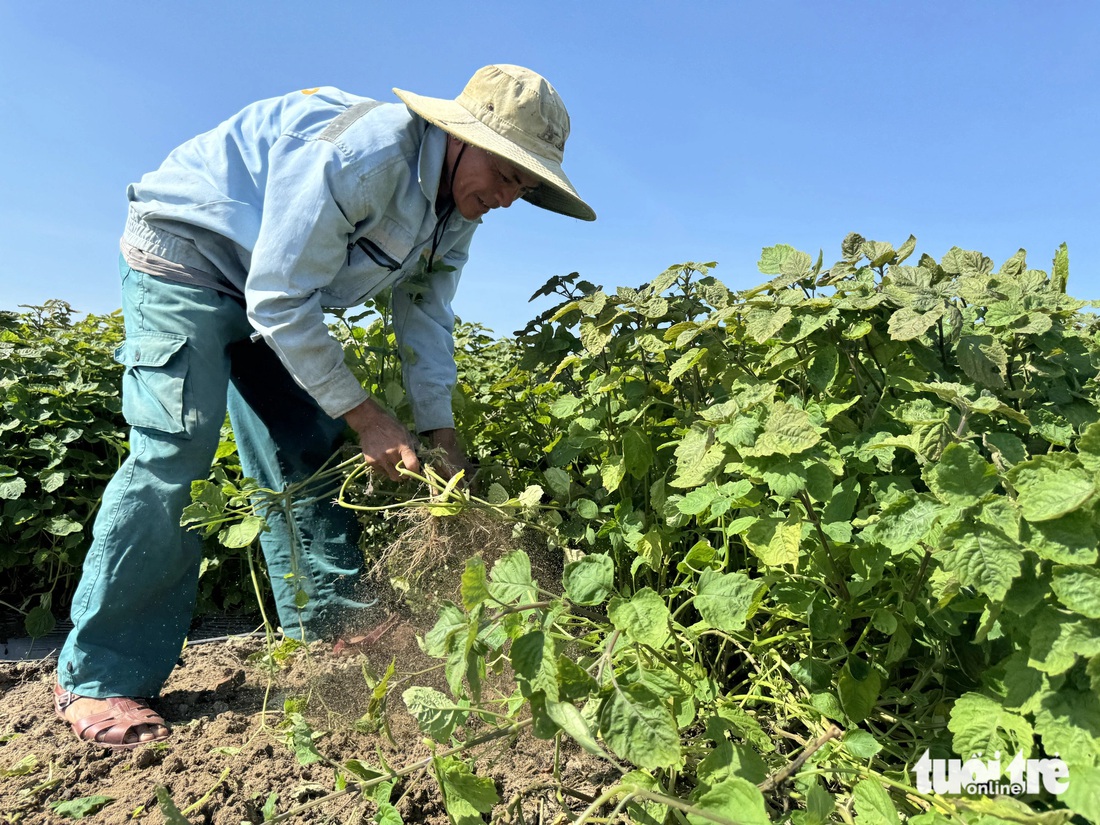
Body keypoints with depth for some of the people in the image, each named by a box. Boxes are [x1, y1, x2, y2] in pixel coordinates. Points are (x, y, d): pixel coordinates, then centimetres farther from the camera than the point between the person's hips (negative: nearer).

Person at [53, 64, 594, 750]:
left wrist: (439, 429, -7)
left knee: (309, 447, 0)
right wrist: (366, 416, -26)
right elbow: (281, 303, -31)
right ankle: (100, 677, -8)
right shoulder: (360, 152, -33)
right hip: (185, 255, -7)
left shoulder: (457, 212, -5)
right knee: (178, 448, -18)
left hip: (274, 289, 8)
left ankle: (331, 622, 10)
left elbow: (426, 319, 1)